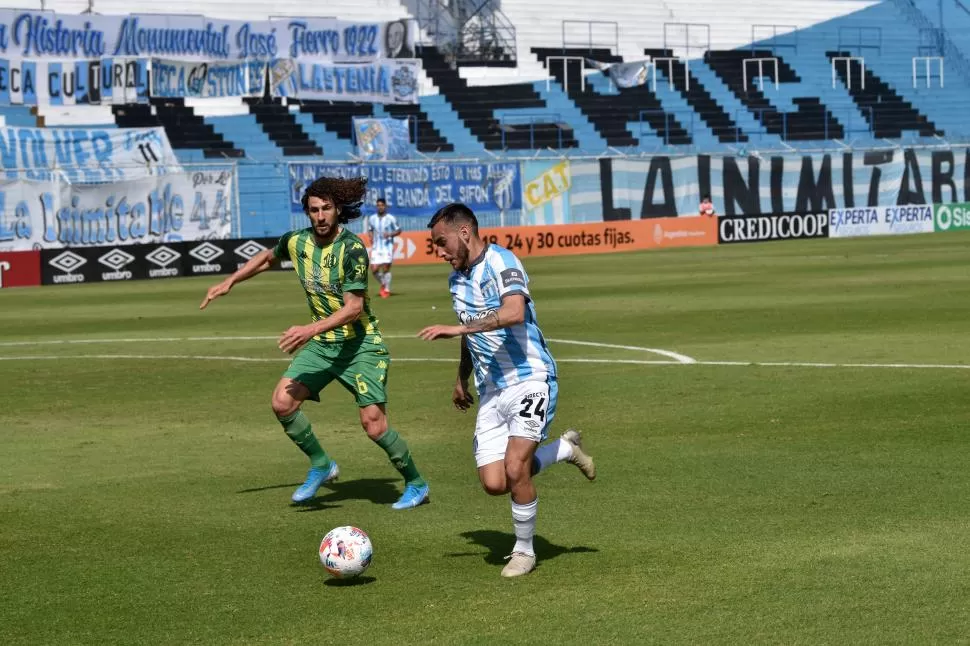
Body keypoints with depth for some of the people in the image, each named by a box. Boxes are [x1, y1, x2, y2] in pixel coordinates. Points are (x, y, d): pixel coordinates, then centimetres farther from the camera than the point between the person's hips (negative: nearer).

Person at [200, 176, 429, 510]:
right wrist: (229, 282, 19)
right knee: (282, 401, -10)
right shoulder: (297, 242, -2)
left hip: (361, 344, -6)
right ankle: (320, 466, 10)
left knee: (373, 424, -12)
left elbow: (354, 307, -25)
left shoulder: (352, 248, -21)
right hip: (322, 344, 6)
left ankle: (416, 484, 10)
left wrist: (310, 330, -34)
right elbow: (268, 257, 22)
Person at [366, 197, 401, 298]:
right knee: (374, 269, -4)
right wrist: (371, 238, 1)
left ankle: (387, 290, 6)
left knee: (386, 269, -8)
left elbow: (398, 231, 4)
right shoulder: (372, 219, 6)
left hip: (387, 247, -3)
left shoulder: (391, 219, -4)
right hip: (376, 248, 3)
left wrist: (390, 234, -14)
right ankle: (382, 284, 23)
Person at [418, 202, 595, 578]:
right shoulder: (457, 278, 13)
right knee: (493, 483, -5)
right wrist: (462, 379, 33)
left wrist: (458, 327, -36)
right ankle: (565, 450, 21)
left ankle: (524, 550, 6)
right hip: (491, 391, 8)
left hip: (529, 381, -8)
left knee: (514, 469, -19)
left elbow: (514, 312, -33)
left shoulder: (501, 262, -14)